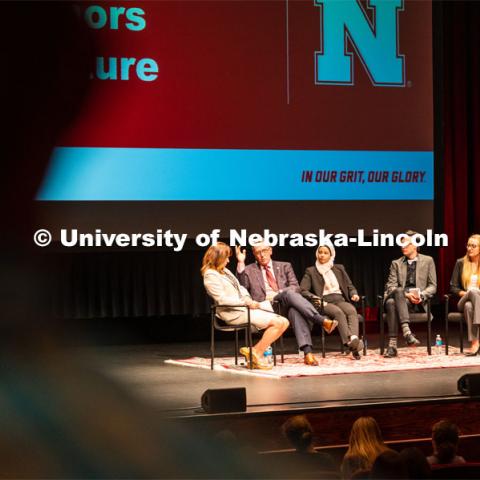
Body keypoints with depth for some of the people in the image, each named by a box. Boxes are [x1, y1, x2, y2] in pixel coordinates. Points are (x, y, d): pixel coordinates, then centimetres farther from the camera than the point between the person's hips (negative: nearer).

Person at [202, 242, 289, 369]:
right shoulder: (210, 275, -8)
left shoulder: (225, 271, 21)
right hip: (234, 313, -10)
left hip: (244, 308, 10)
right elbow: (222, 299, -16)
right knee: (277, 322, -19)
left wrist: (248, 298, 1)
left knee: (283, 322, -5)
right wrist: (246, 302, -16)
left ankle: (254, 351, -6)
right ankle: (257, 354, -10)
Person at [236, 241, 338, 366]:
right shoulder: (249, 270, 20)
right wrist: (240, 263, -6)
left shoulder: (284, 266, 24)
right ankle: (322, 321, -46)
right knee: (290, 293, -34)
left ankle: (307, 352, -53)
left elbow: (295, 287, 11)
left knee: (295, 310, -38)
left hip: (286, 306, 2)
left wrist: (277, 294, -7)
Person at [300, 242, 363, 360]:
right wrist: (314, 298, -15)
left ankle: (354, 339, -56)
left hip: (340, 299, 3)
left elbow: (349, 286, 24)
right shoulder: (311, 271, 14)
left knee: (352, 310, -33)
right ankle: (349, 342, -52)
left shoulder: (339, 269, 24)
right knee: (338, 312, -37)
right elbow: (303, 290, 4)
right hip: (324, 302, -3)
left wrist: (353, 294, 1)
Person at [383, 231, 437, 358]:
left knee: (394, 303, -37)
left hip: (417, 302, -2)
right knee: (391, 302, -38)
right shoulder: (396, 263, 18)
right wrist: (406, 294, -13)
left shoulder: (427, 261, 14)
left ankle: (392, 344, -44)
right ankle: (406, 331, -49)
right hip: (399, 296, 2)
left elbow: (432, 286, 10)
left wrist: (421, 295, -12)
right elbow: (390, 286, 7)